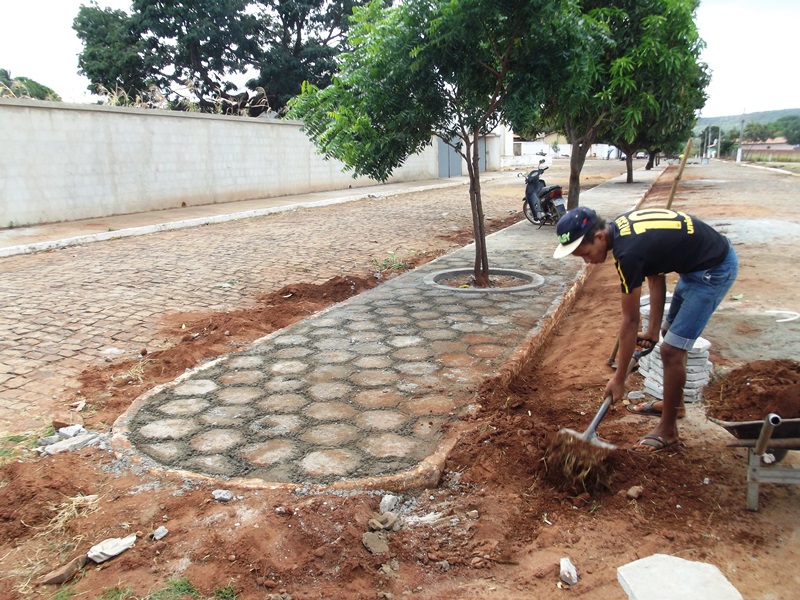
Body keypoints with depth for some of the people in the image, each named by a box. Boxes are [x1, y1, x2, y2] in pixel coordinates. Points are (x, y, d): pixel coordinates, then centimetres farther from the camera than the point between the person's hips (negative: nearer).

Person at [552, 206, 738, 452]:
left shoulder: (629, 253, -29)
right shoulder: (620, 226, -4)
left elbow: (630, 321, -20)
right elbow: (656, 276, 6)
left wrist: (619, 378, -10)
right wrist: (654, 328, 5)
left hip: (716, 270, -10)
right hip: (698, 263, 10)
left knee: (672, 349, -9)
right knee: (670, 333, 22)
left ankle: (667, 431, 6)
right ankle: (674, 402, 41)